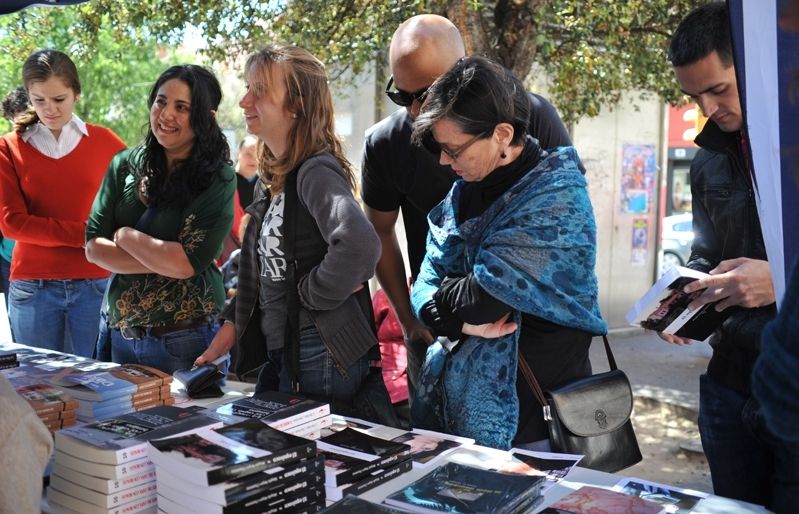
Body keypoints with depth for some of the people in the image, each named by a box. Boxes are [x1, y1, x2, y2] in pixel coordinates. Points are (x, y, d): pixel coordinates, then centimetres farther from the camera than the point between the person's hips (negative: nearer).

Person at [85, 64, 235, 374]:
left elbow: (186, 263, -19)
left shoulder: (218, 179, -11)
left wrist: (125, 236, -7)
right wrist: (161, 261, -14)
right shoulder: (125, 164, 2)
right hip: (121, 334, 5)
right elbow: (94, 248, -2)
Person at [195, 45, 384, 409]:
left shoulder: (315, 172, -18)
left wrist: (313, 294, -21)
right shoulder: (270, 177, 9)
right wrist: (231, 327, 12)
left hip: (319, 357, -9)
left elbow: (359, 246, -37)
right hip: (278, 352, 9)